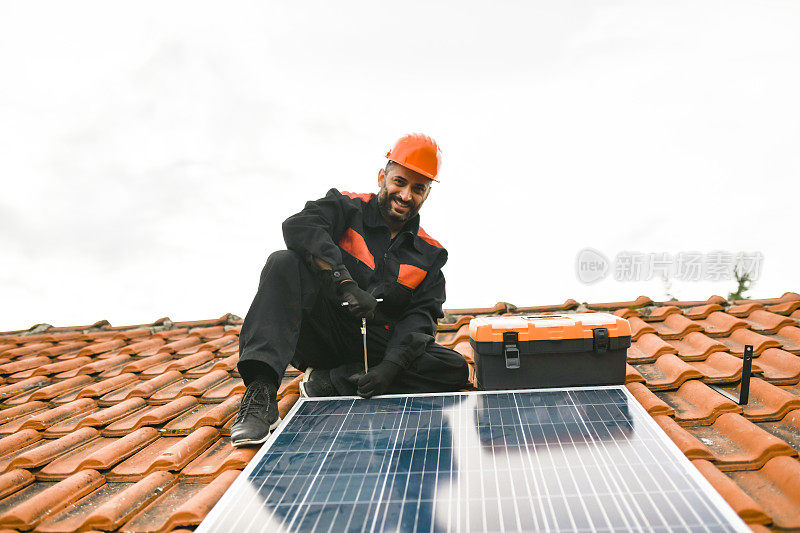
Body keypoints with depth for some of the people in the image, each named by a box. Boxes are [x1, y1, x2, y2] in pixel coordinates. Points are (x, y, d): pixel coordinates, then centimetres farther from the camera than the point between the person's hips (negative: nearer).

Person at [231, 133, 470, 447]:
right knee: (284, 263, -26)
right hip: (322, 335, -3)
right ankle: (261, 393, -37)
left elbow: (420, 316, -2)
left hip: (375, 348, 3)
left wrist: (392, 365, -20)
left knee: (456, 370, -17)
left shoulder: (430, 255, 9)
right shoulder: (347, 208, 0)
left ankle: (330, 382, -19)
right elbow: (299, 225, -21)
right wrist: (346, 283, -33)